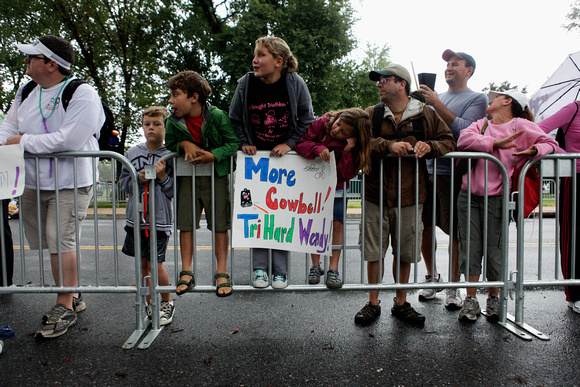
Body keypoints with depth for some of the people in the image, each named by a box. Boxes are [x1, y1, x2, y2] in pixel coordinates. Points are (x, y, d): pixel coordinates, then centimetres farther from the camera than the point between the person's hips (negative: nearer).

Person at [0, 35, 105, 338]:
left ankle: (65, 308, 6)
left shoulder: (82, 94, -12)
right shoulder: (26, 93, 13)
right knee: (54, 242, 12)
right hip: (33, 182, 7)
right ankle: (73, 296, 28)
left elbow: (69, 139, -23)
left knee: (60, 241, -8)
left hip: (70, 183, -7)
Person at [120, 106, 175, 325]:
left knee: (156, 265, -2)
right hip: (136, 217, 4)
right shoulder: (132, 153, 6)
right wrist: (138, 178, -9)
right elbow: (123, 183, 9)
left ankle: (167, 303, 21)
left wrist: (162, 177, -19)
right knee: (142, 263, 11)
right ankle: (151, 304, 29)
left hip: (160, 219, -4)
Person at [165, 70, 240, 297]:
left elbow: (233, 143, -10)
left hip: (216, 176, -3)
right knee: (185, 224, 2)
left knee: (220, 225, 0)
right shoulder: (173, 121, -3)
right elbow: (169, 145, 11)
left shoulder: (217, 116, -15)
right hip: (187, 177, 3)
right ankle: (186, 272, 13)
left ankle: (222, 273, 10)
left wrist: (213, 155, -24)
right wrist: (184, 144, -11)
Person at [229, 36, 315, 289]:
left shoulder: (295, 84, -8)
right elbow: (234, 120, 8)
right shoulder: (245, 84, -4)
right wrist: (243, 143, -4)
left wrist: (289, 144, -10)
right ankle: (259, 268, 10)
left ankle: (280, 271, 11)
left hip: (286, 158, -1)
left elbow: (307, 121, -1)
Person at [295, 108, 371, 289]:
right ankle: (316, 266, 13)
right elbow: (300, 143, -21)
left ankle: (333, 269, 1)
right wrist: (318, 149, -38)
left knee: (336, 223, -8)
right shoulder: (321, 124, -19)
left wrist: (347, 152, -38)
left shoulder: (354, 147, -19)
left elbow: (346, 174, -25)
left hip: (337, 187, 0)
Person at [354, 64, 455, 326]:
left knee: (405, 253, 10)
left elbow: (448, 141, 9)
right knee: (374, 252, 5)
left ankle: (401, 304, 28)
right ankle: (373, 304, 21)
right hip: (376, 197, 0)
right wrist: (388, 145, -22)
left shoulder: (426, 115, 6)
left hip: (410, 197, 0)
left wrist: (429, 146, -11)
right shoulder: (371, 114, 6)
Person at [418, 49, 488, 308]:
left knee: (455, 231, -1)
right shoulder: (437, 97, 20)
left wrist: (437, 104, -15)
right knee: (424, 226, 8)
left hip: (454, 173, -5)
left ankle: (454, 286, 12)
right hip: (427, 170, 5)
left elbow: (464, 130, -13)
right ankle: (432, 277, 25)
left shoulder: (477, 98, 3)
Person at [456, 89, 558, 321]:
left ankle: (493, 298, 21)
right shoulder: (482, 124, 15)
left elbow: (551, 144, 4)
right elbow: (464, 140, -4)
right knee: (470, 247, 2)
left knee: (494, 248, 2)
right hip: (469, 195, 3)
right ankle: (471, 300, 11)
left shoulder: (521, 125, 6)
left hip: (496, 197, -3)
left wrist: (534, 150, -18)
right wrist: (496, 143, -14)